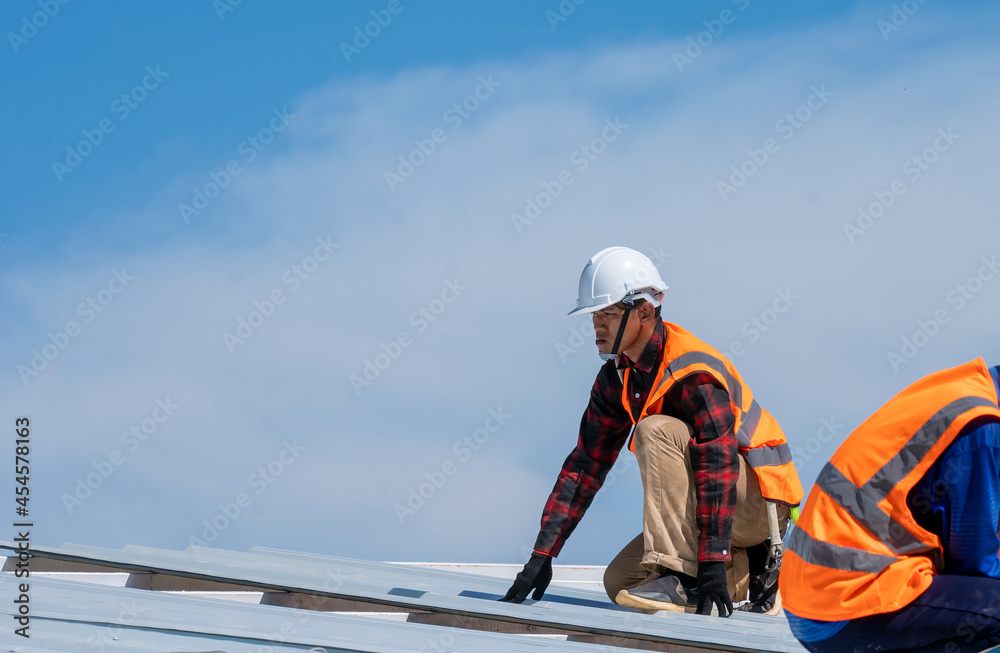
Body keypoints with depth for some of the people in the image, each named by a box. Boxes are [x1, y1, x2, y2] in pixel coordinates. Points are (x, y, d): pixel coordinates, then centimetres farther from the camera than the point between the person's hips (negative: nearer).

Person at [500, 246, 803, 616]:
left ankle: (682, 579, -29)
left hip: (758, 500, -9)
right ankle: (749, 571, 7)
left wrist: (713, 569, -37)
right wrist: (542, 555, -2)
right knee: (619, 582, -3)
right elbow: (585, 464, 5)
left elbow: (718, 466, -31)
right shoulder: (616, 379, 3)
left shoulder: (693, 372, -24)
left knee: (656, 430, -28)